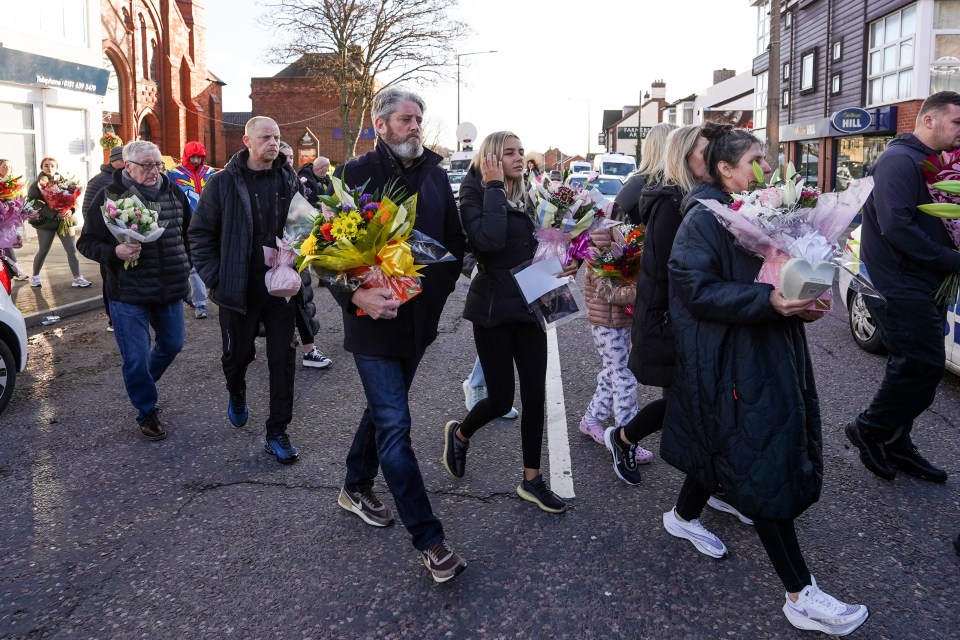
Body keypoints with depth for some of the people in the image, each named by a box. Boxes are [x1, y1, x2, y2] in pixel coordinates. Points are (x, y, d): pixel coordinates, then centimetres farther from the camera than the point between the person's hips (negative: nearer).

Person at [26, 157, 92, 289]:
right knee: (43, 251, 6)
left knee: (72, 249, -5)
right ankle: (35, 276, 24)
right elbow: (34, 204, -13)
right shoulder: (36, 185, -2)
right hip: (45, 222, -2)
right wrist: (55, 214, -25)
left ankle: (77, 278, -3)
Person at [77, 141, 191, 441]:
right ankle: (147, 411, 21)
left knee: (172, 345, 19)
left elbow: (188, 232, 19)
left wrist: (184, 264, 14)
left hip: (170, 290, 5)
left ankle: (142, 384, 47)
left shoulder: (173, 193, 3)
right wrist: (115, 252, -25)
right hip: (128, 294, -5)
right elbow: (86, 242, -7)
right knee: (136, 358, 0)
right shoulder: (109, 196, -10)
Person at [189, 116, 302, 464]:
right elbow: (200, 233, -1)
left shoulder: (289, 181, 2)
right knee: (238, 354, 14)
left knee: (283, 360, 1)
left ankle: (277, 433, 12)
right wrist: (214, 278, -7)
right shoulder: (222, 183, -4)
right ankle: (236, 395, 48)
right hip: (239, 290, -1)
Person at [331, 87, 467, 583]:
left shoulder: (434, 175, 7)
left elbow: (455, 240, 13)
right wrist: (356, 294, -24)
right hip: (374, 319, -6)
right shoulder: (356, 175, -8)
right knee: (394, 425, -6)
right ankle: (429, 541, 1)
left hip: (419, 316, 6)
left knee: (383, 409, 21)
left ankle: (355, 487, 44)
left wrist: (439, 286, -2)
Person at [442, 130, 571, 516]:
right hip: (494, 308, -6)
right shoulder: (474, 195, -10)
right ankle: (459, 434, 32)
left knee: (535, 396, 5)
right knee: (501, 398, 0)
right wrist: (495, 187, -21)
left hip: (529, 305, 6)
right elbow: (489, 241, -29)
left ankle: (531, 480, 17)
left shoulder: (524, 198, 12)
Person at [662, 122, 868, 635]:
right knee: (764, 464, -6)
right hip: (732, 361, -9)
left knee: (730, 447, 20)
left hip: (767, 352, 9)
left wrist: (801, 299, 0)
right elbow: (695, 288, -22)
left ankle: (683, 516, 45)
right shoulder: (704, 220, -14)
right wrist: (767, 301, -30)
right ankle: (801, 596, 2)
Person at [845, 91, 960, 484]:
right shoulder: (900, 160, -13)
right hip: (899, 286, -10)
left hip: (923, 287, 10)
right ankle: (869, 429, 9)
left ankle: (895, 444, 25)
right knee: (924, 366, -9)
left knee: (911, 368, 14)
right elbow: (896, 227, -24)